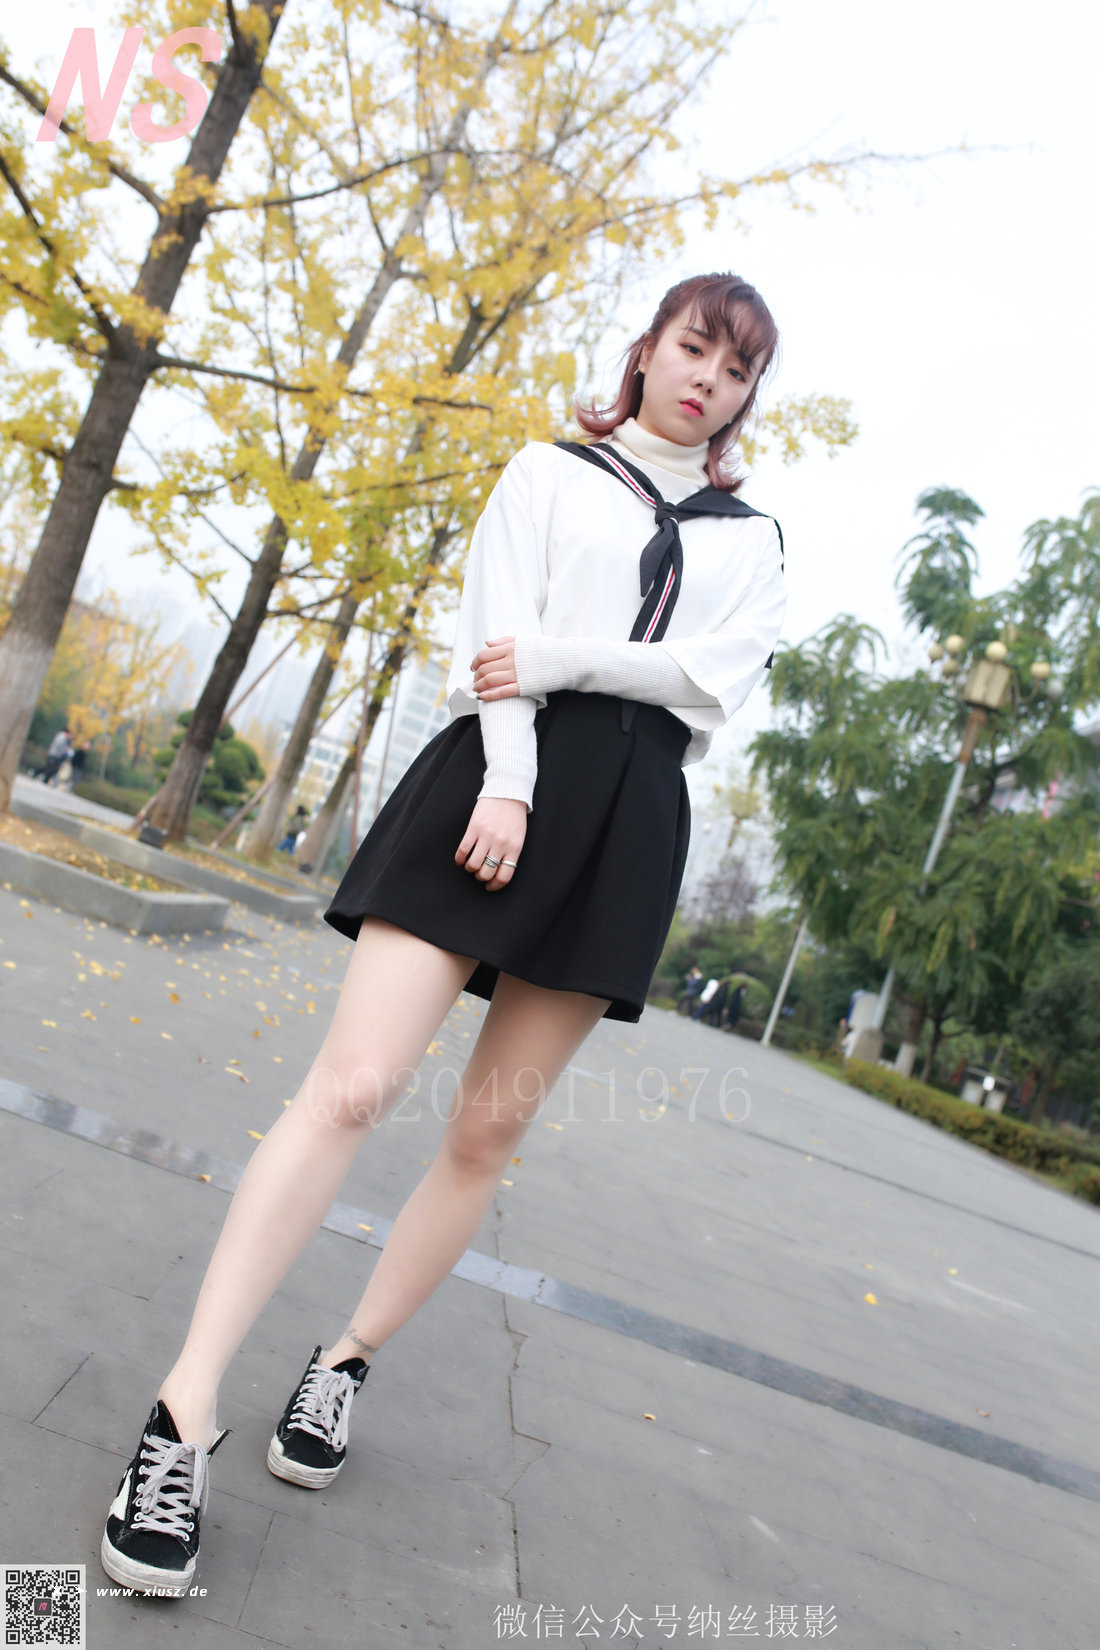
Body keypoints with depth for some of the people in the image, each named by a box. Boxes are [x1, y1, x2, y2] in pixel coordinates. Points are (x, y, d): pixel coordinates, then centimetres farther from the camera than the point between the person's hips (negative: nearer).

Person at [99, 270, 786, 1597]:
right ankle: (186, 1414, -10)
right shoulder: (549, 473, 15)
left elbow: (720, 677, 4)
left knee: (491, 1129, 4)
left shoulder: (751, 538, 22)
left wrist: (561, 658, -8)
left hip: (634, 814, 3)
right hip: (508, 775, -3)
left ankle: (347, 1361, 21)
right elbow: (503, 632, 0)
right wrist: (505, 779, -16)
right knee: (353, 1084, -14)